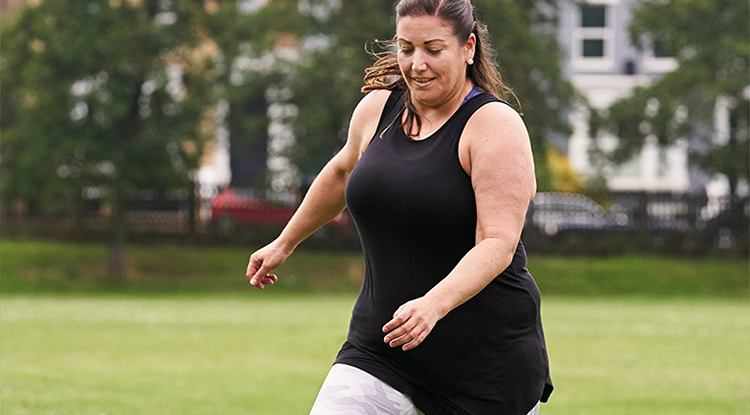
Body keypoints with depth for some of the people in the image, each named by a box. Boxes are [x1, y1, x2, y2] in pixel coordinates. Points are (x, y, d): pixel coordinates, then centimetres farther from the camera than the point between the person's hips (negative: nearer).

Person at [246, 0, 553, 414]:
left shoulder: (495, 125, -11)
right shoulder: (377, 108, 6)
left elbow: (498, 244, -22)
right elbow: (343, 171, 29)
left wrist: (433, 305, -37)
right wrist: (284, 243, 37)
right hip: (376, 353, 4)